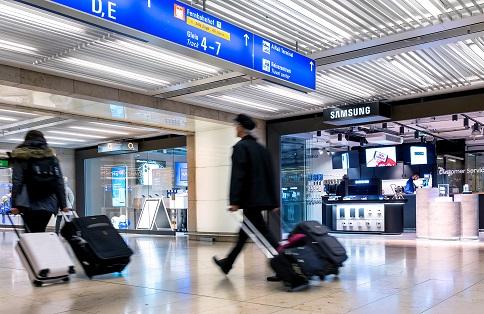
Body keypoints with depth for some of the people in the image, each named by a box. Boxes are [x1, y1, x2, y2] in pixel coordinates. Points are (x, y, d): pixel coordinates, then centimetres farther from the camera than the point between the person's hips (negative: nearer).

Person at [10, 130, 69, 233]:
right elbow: (60, 182, 8)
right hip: (48, 205, 3)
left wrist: (14, 204, -6)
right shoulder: (52, 157, 14)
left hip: (29, 205, -3)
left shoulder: (21, 157, 6)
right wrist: (63, 205, 7)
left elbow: (16, 182, -4)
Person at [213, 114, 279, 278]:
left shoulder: (240, 147, -9)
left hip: (250, 199, -9)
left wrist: (234, 201, -19)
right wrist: (274, 201, 15)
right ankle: (227, 263, 32)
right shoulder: (261, 148, 15)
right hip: (262, 198, 9)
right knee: (245, 232, 17)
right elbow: (270, 176, 14)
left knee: (263, 233, -7)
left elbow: (237, 175, -18)